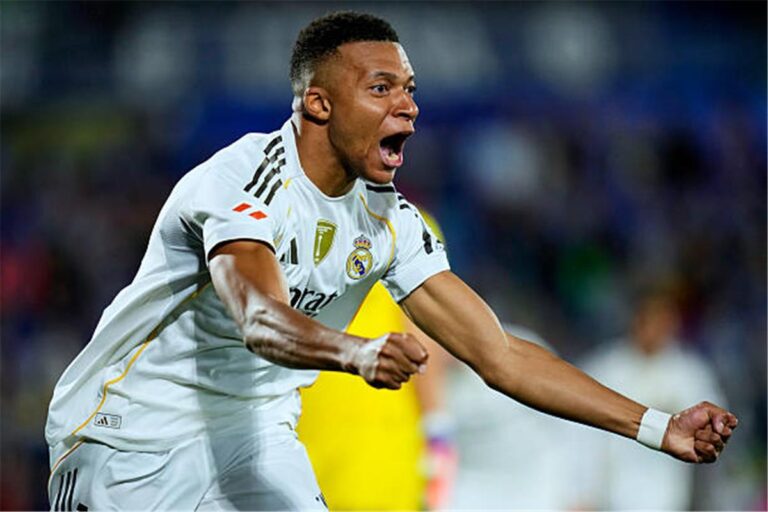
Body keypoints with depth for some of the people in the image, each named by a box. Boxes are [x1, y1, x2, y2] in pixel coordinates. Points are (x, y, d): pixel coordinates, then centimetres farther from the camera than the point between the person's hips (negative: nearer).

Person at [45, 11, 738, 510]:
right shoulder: (245, 179, -23)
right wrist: (358, 353, -62)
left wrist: (661, 429, -10)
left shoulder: (388, 220, -3)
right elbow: (261, 322, -41)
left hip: (254, 435, 6)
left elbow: (498, 354, -3)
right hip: (132, 433, -6)